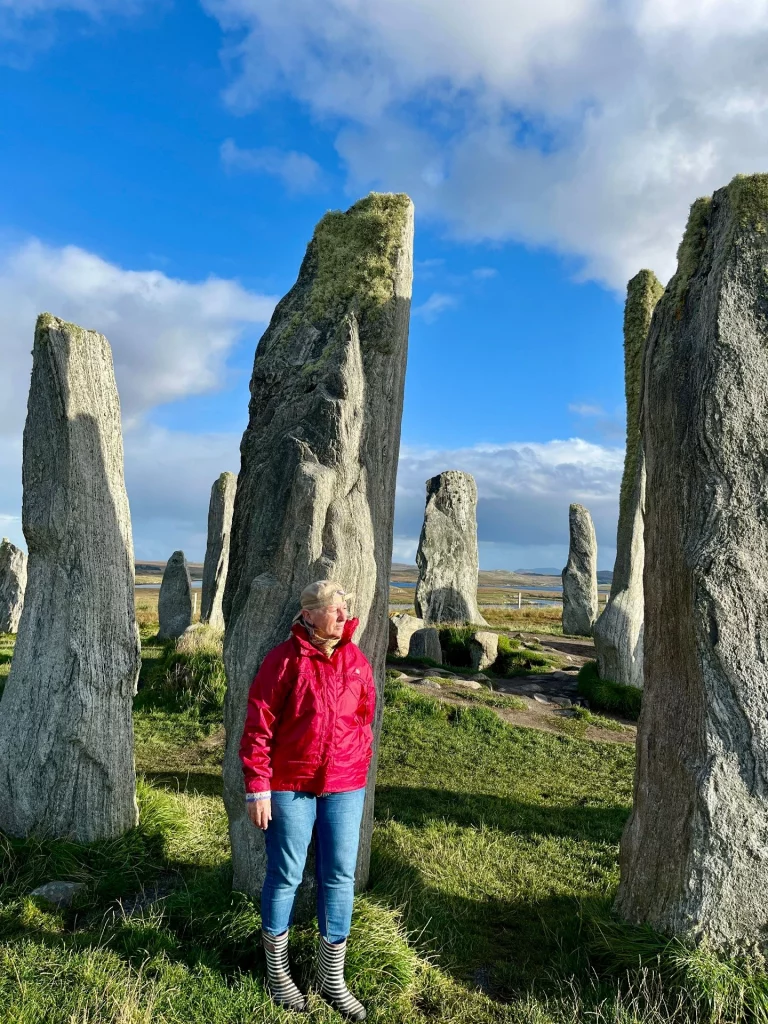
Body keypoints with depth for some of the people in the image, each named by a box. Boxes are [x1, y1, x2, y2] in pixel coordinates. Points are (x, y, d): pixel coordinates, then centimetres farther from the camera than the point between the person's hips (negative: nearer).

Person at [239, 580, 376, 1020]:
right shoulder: (284, 660, -13)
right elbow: (258, 727, -11)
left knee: (340, 877, 10)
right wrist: (258, 788, -11)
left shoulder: (357, 662, 1)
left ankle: (333, 979, 28)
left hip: (344, 788, 4)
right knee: (286, 876, 10)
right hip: (290, 787, -4)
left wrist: (360, 776, 13)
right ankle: (278, 972, 32)